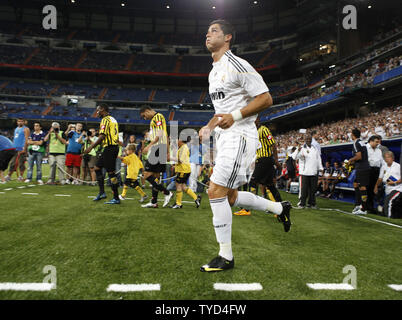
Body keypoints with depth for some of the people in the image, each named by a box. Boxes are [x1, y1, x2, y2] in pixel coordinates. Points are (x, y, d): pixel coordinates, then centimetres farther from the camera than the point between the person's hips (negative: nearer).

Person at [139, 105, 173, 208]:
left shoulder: (158, 117, -5)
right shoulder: (155, 119, 25)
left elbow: (160, 135, -18)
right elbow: (166, 136, 25)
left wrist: (149, 146, -21)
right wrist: (167, 152, 25)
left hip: (157, 149, -10)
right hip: (157, 151, 10)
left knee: (147, 175, -11)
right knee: (155, 176, 11)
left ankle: (167, 193, -9)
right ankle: (154, 202, 15)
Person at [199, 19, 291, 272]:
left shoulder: (237, 65, -9)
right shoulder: (214, 72, 20)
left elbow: (266, 99, -13)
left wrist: (234, 116, -22)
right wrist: (209, 127, 12)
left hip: (240, 136, -10)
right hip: (225, 138, 10)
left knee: (216, 192, -13)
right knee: (230, 197, 12)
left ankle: (226, 257, 1)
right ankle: (280, 208, 31)